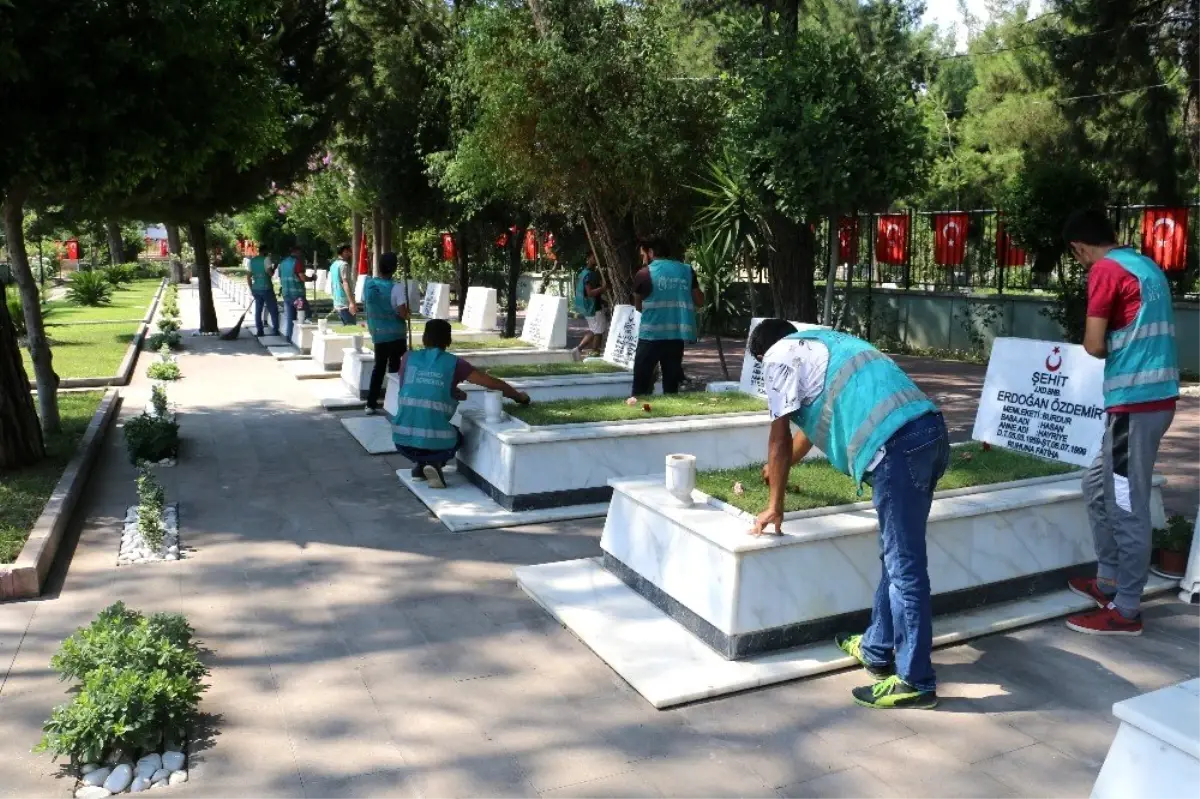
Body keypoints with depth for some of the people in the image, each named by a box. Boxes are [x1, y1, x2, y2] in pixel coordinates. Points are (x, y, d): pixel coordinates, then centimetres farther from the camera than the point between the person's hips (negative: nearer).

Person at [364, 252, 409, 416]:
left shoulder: (368, 284, -3)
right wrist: (407, 308, -1)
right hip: (395, 335, -5)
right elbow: (404, 314, -22)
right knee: (395, 369, 6)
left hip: (377, 334, 5)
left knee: (378, 367, 14)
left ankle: (371, 404, 15)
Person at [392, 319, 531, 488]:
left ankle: (419, 464, 16)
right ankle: (436, 463, 3)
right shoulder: (454, 363, 1)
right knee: (456, 438, 32)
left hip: (403, 441, 3)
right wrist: (518, 396, 23)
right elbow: (493, 384, 6)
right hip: (435, 442, -3)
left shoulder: (408, 358, 8)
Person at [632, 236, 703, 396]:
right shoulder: (686, 271, 7)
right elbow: (700, 300, 12)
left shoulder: (644, 273, -3)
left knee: (641, 384, 3)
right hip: (677, 335, 4)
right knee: (671, 384, 9)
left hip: (651, 335, -4)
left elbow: (638, 306, 8)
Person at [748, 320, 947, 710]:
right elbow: (811, 424, 47)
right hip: (928, 429, 9)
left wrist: (775, 506, 19)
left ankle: (915, 681, 8)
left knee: (904, 565, -2)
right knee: (897, 556, 18)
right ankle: (878, 650, 31)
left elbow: (780, 438, 9)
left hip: (897, 444, -9)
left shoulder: (779, 355, 9)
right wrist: (779, 468, 62)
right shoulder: (819, 344, 34)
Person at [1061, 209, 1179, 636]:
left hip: (1134, 401, -9)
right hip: (1155, 394, 9)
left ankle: (1125, 610, 8)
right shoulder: (1147, 265, 16)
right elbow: (1140, 333, 18)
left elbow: (1095, 346, -12)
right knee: (1099, 485, 20)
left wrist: (1099, 344, 7)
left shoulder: (1105, 270, -10)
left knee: (1127, 505, -1)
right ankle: (1109, 580, 29)